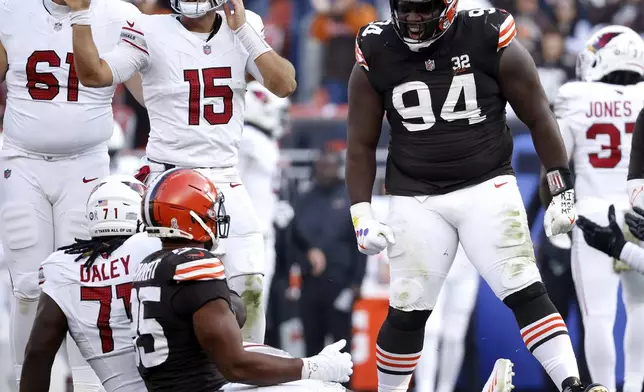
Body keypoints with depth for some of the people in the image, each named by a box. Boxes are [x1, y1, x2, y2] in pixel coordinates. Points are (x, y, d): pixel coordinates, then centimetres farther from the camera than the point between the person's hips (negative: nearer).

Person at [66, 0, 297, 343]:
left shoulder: (242, 30, 5)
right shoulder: (151, 32, -4)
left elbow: (284, 84, -6)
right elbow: (94, 74, -12)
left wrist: (244, 31, -10)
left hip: (225, 181, 3)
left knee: (248, 286, -8)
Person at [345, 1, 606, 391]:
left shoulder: (491, 42, -9)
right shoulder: (376, 58, -3)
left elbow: (539, 117, 0)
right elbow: (362, 144, 6)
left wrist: (564, 190, 1)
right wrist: (361, 214, -1)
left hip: (487, 188, -1)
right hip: (417, 199, 2)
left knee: (526, 293, -12)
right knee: (407, 311, 3)